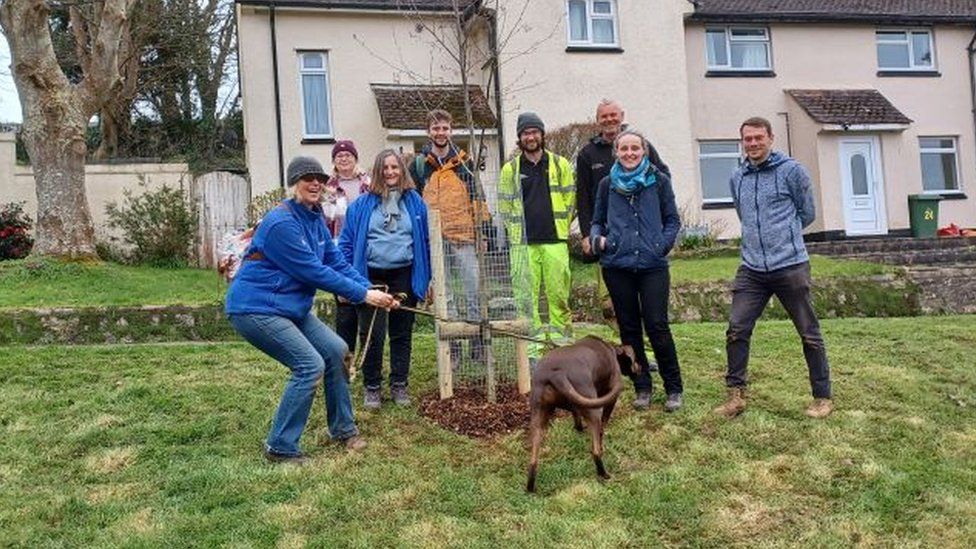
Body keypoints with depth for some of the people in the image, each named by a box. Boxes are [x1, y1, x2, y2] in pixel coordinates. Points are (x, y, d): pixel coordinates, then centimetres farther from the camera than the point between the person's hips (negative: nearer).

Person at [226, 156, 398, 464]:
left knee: (335, 350, 7)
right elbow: (315, 272, -22)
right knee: (310, 366, -15)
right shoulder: (282, 223, -21)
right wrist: (363, 295, -19)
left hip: (290, 308, 10)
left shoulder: (315, 219, 9)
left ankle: (343, 429, 23)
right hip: (255, 309, -10)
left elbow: (337, 263, 5)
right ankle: (280, 448, -3)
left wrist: (371, 290, -9)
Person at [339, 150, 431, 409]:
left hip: (405, 277, 2)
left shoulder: (414, 202, 5)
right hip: (372, 278, -1)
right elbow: (347, 243, 1)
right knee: (372, 335, 2)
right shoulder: (362, 205, 0)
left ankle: (399, 385, 23)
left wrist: (428, 279, 6)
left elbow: (425, 242, 9)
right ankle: (372, 387, 17)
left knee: (402, 333, 10)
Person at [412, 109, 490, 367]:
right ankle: (452, 347, 11)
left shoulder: (463, 162, 9)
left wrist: (482, 231, 5)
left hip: (463, 236, 0)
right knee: (444, 295, 5)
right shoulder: (419, 164, 6)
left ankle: (478, 344, 7)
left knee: (474, 290, -2)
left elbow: (477, 196, 11)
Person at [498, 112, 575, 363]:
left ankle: (562, 343, 14)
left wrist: (561, 227, 5)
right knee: (526, 298, -2)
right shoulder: (510, 169, 8)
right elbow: (505, 205, 10)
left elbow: (570, 199, 10)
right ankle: (531, 349, 4)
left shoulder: (560, 164, 8)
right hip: (523, 243, 0)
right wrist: (517, 231, 3)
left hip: (555, 241, 0)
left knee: (559, 295, 2)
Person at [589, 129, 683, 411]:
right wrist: (597, 239, -5)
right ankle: (642, 387, 21)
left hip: (653, 265, -2)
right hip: (617, 266, 3)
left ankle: (674, 389, 9)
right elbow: (597, 222, 15)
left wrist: (664, 244, -8)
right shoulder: (607, 184, 8)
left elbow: (672, 220, 7)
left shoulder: (659, 181, 3)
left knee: (657, 326, -6)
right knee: (629, 328, 8)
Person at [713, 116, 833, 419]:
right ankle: (736, 394, 11)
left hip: (790, 266, -4)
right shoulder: (737, 179, 11)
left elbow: (807, 213, 4)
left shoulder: (791, 170, -4)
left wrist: (784, 235, 10)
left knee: (809, 334, 6)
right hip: (751, 269, 4)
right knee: (737, 330, -1)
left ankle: (822, 397, 19)